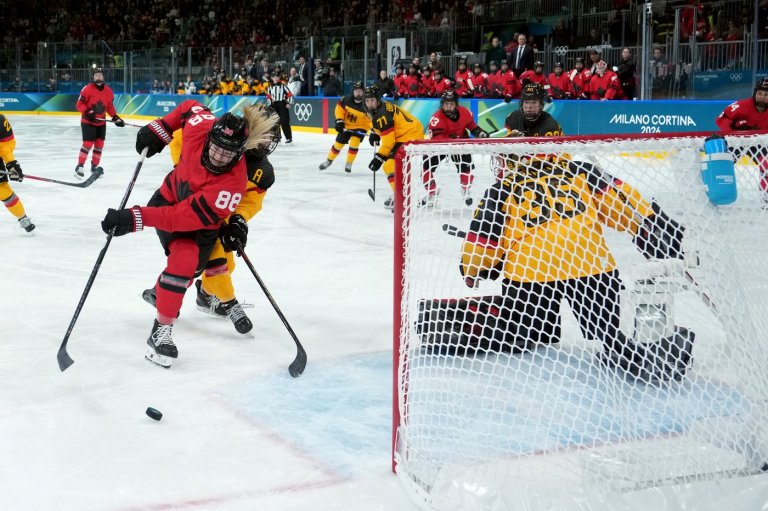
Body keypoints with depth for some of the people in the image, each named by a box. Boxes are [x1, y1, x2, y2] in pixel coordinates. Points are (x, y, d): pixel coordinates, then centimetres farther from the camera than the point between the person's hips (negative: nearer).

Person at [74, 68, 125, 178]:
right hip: (88, 121, -6)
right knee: (88, 144, -14)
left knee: (99, 144, 9)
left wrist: (115, 117, 5)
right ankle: (79, 166, -6)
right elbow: (79, 104, -14)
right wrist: (87, 112, -28)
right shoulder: (87, 89, -14)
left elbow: (110, 106, 14)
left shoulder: (108, 91, 2)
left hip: (101, 122, 6)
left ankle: (95, 166, 24)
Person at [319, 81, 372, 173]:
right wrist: (339, 120, -10)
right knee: (338, 144, 9)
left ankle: (349, 164, -1)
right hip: (346, 126, 3)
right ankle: (329, 160, 32)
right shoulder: (346, 100, -19)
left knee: (354, 144, -21)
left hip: (360, 127, -3)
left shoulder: (366, 105, -27)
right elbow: (339, 107, -2)